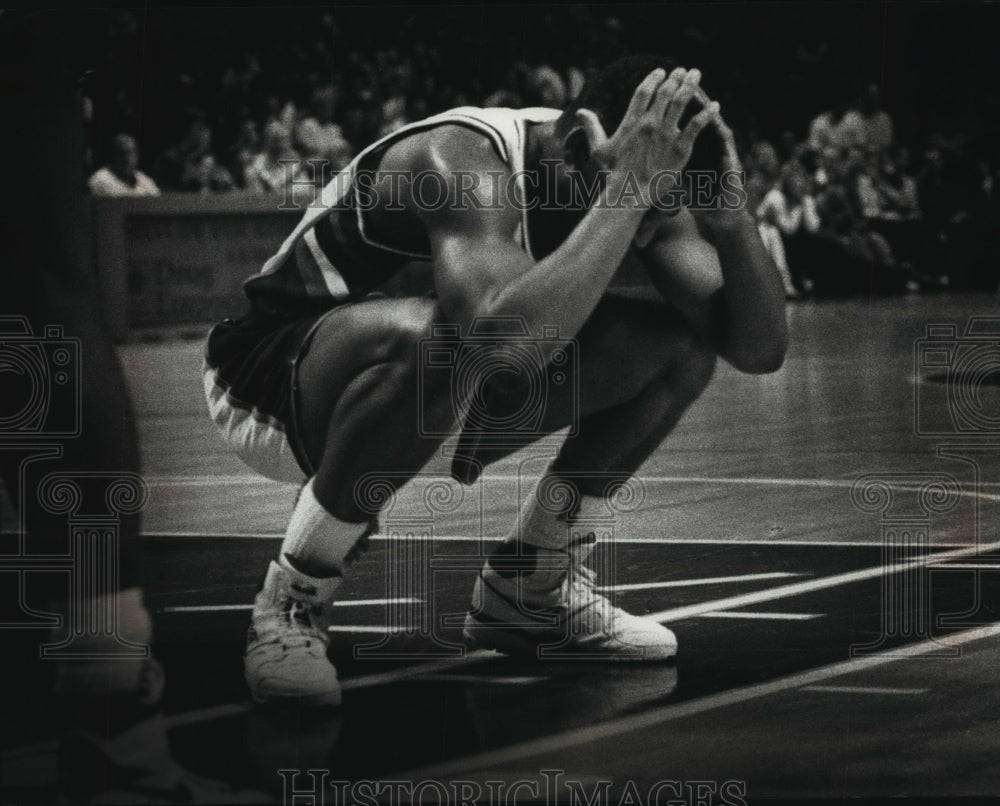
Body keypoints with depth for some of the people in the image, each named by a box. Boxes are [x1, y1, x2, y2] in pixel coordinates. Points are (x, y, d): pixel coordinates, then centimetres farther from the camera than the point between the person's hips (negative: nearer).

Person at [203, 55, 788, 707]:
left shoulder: (643, 185, -9)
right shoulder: (465, 164, -32)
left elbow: (762, 348, -9)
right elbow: (508, 343, -50)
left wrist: (727, 214, -26)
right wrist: (627, 190, -45)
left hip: (436, 399, 8)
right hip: (269, 377, -8)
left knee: (684, 344, -5)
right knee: (432, 342, -42)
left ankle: (530, 587, 10)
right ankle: (291, 607, -22)